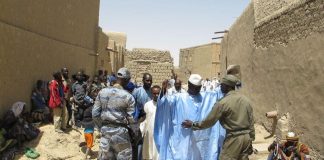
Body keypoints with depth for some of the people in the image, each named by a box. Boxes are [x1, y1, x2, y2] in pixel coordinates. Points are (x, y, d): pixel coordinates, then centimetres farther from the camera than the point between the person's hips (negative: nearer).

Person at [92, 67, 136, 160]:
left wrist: (102, 126, 15)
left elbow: (95, 114, 2)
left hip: (105, 130, 4)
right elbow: (131, 119, -11)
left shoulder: (102, 92, 1)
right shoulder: (128, 96, -11)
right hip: (120, 131, -4)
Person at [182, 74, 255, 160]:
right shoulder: (246, 100, 6)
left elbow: (209, 121, -9)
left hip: (234, 138, -6)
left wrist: (192, 125, 3)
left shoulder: (223, 103, -14)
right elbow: (251, 122, 9)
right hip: (246, 137, 7)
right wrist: (250, 140, 18)